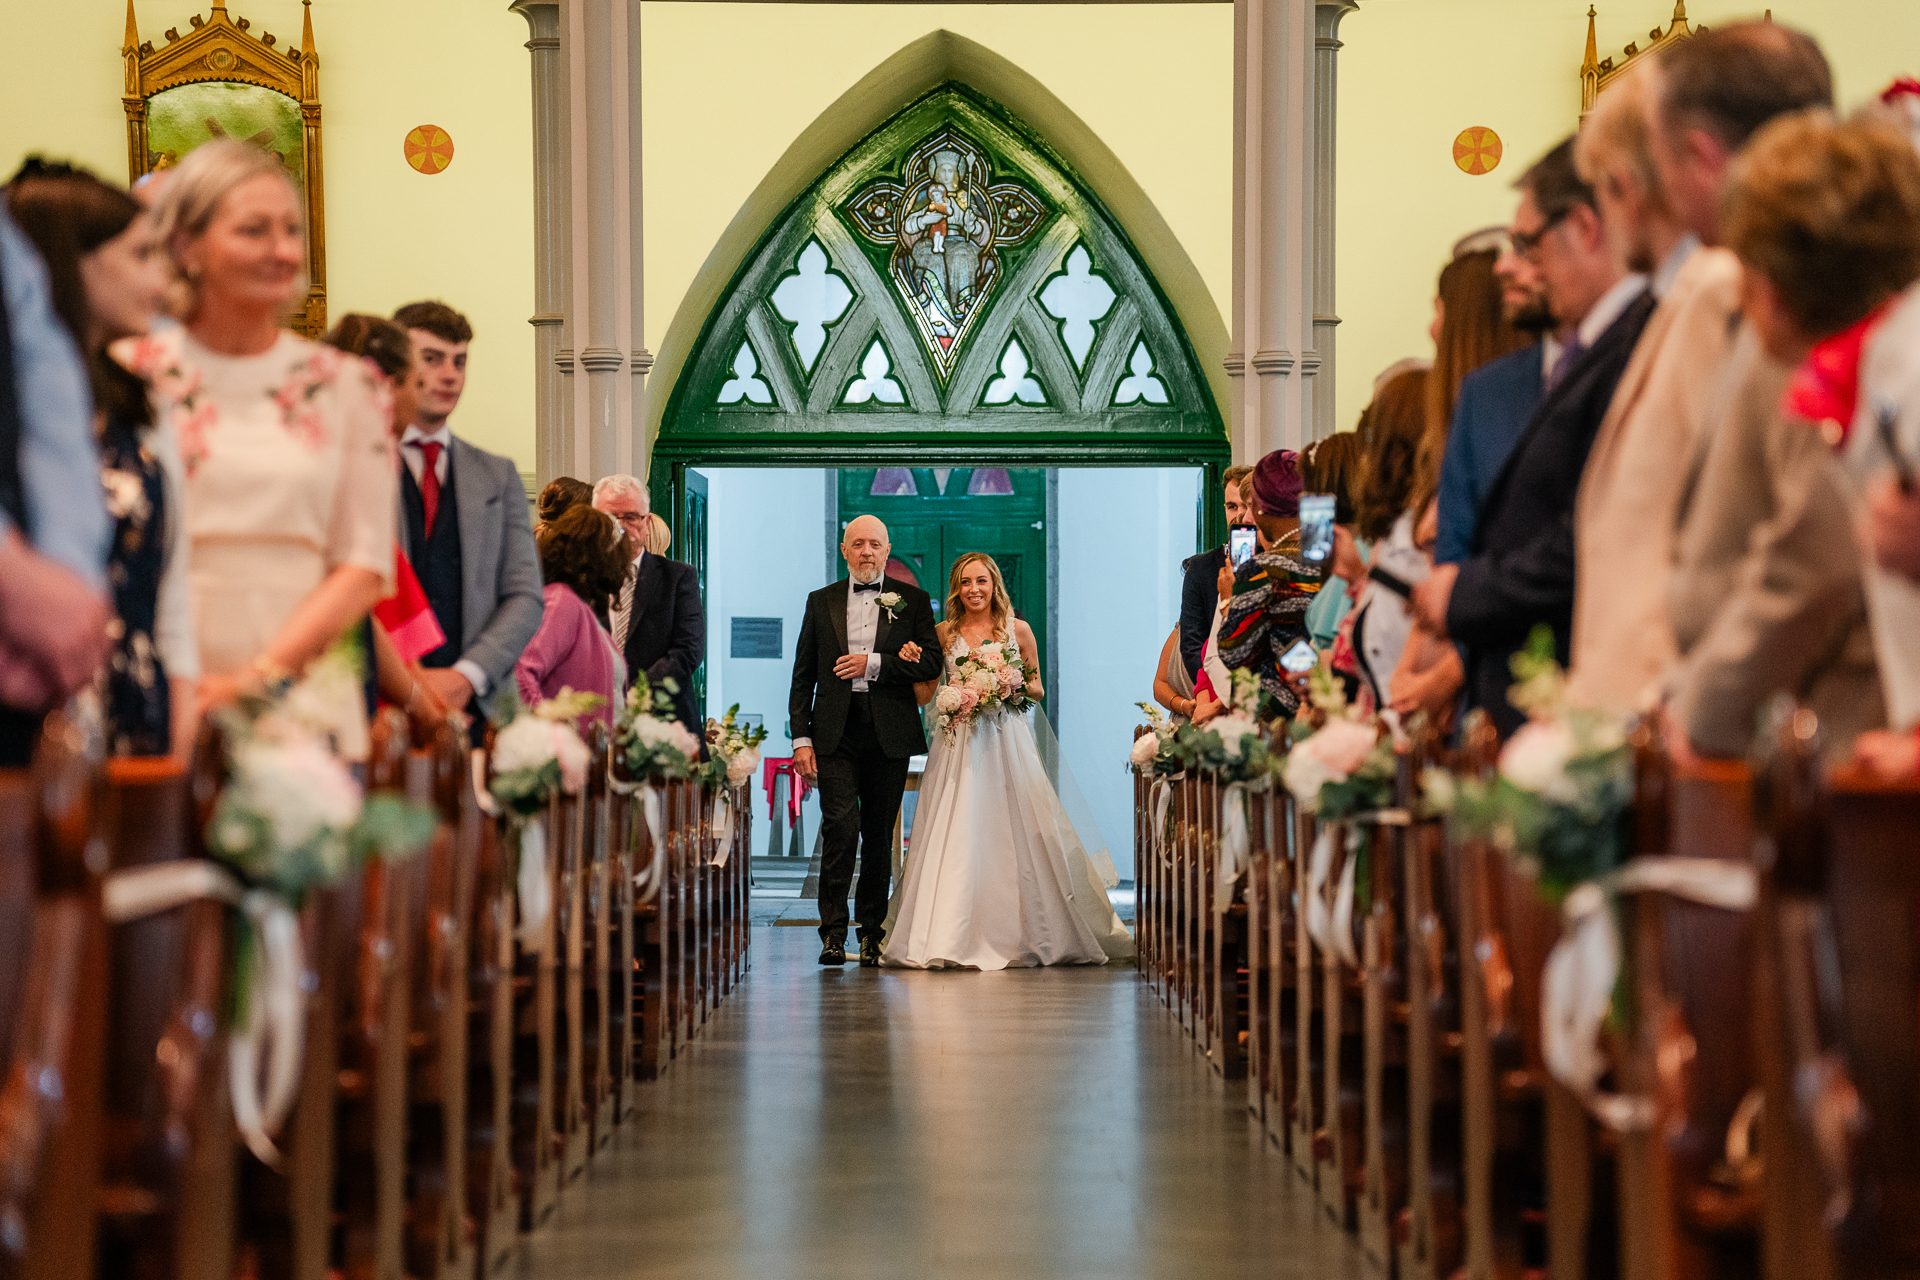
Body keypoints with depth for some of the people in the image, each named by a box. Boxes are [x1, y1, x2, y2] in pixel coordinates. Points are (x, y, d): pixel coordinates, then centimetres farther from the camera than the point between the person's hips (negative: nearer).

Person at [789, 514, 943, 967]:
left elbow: (931, 662, -3)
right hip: (835, 734, 0)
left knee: (879, 834, 6)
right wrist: (801, 737, 1)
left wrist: (873, 664, -12)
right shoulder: (822, 601, 11)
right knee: (841, 825, -14)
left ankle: (872, 934, 16)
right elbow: (803, 676, 10)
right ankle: (833, 932, -7)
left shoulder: (913, 601, 8)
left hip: (889, 735, 0)